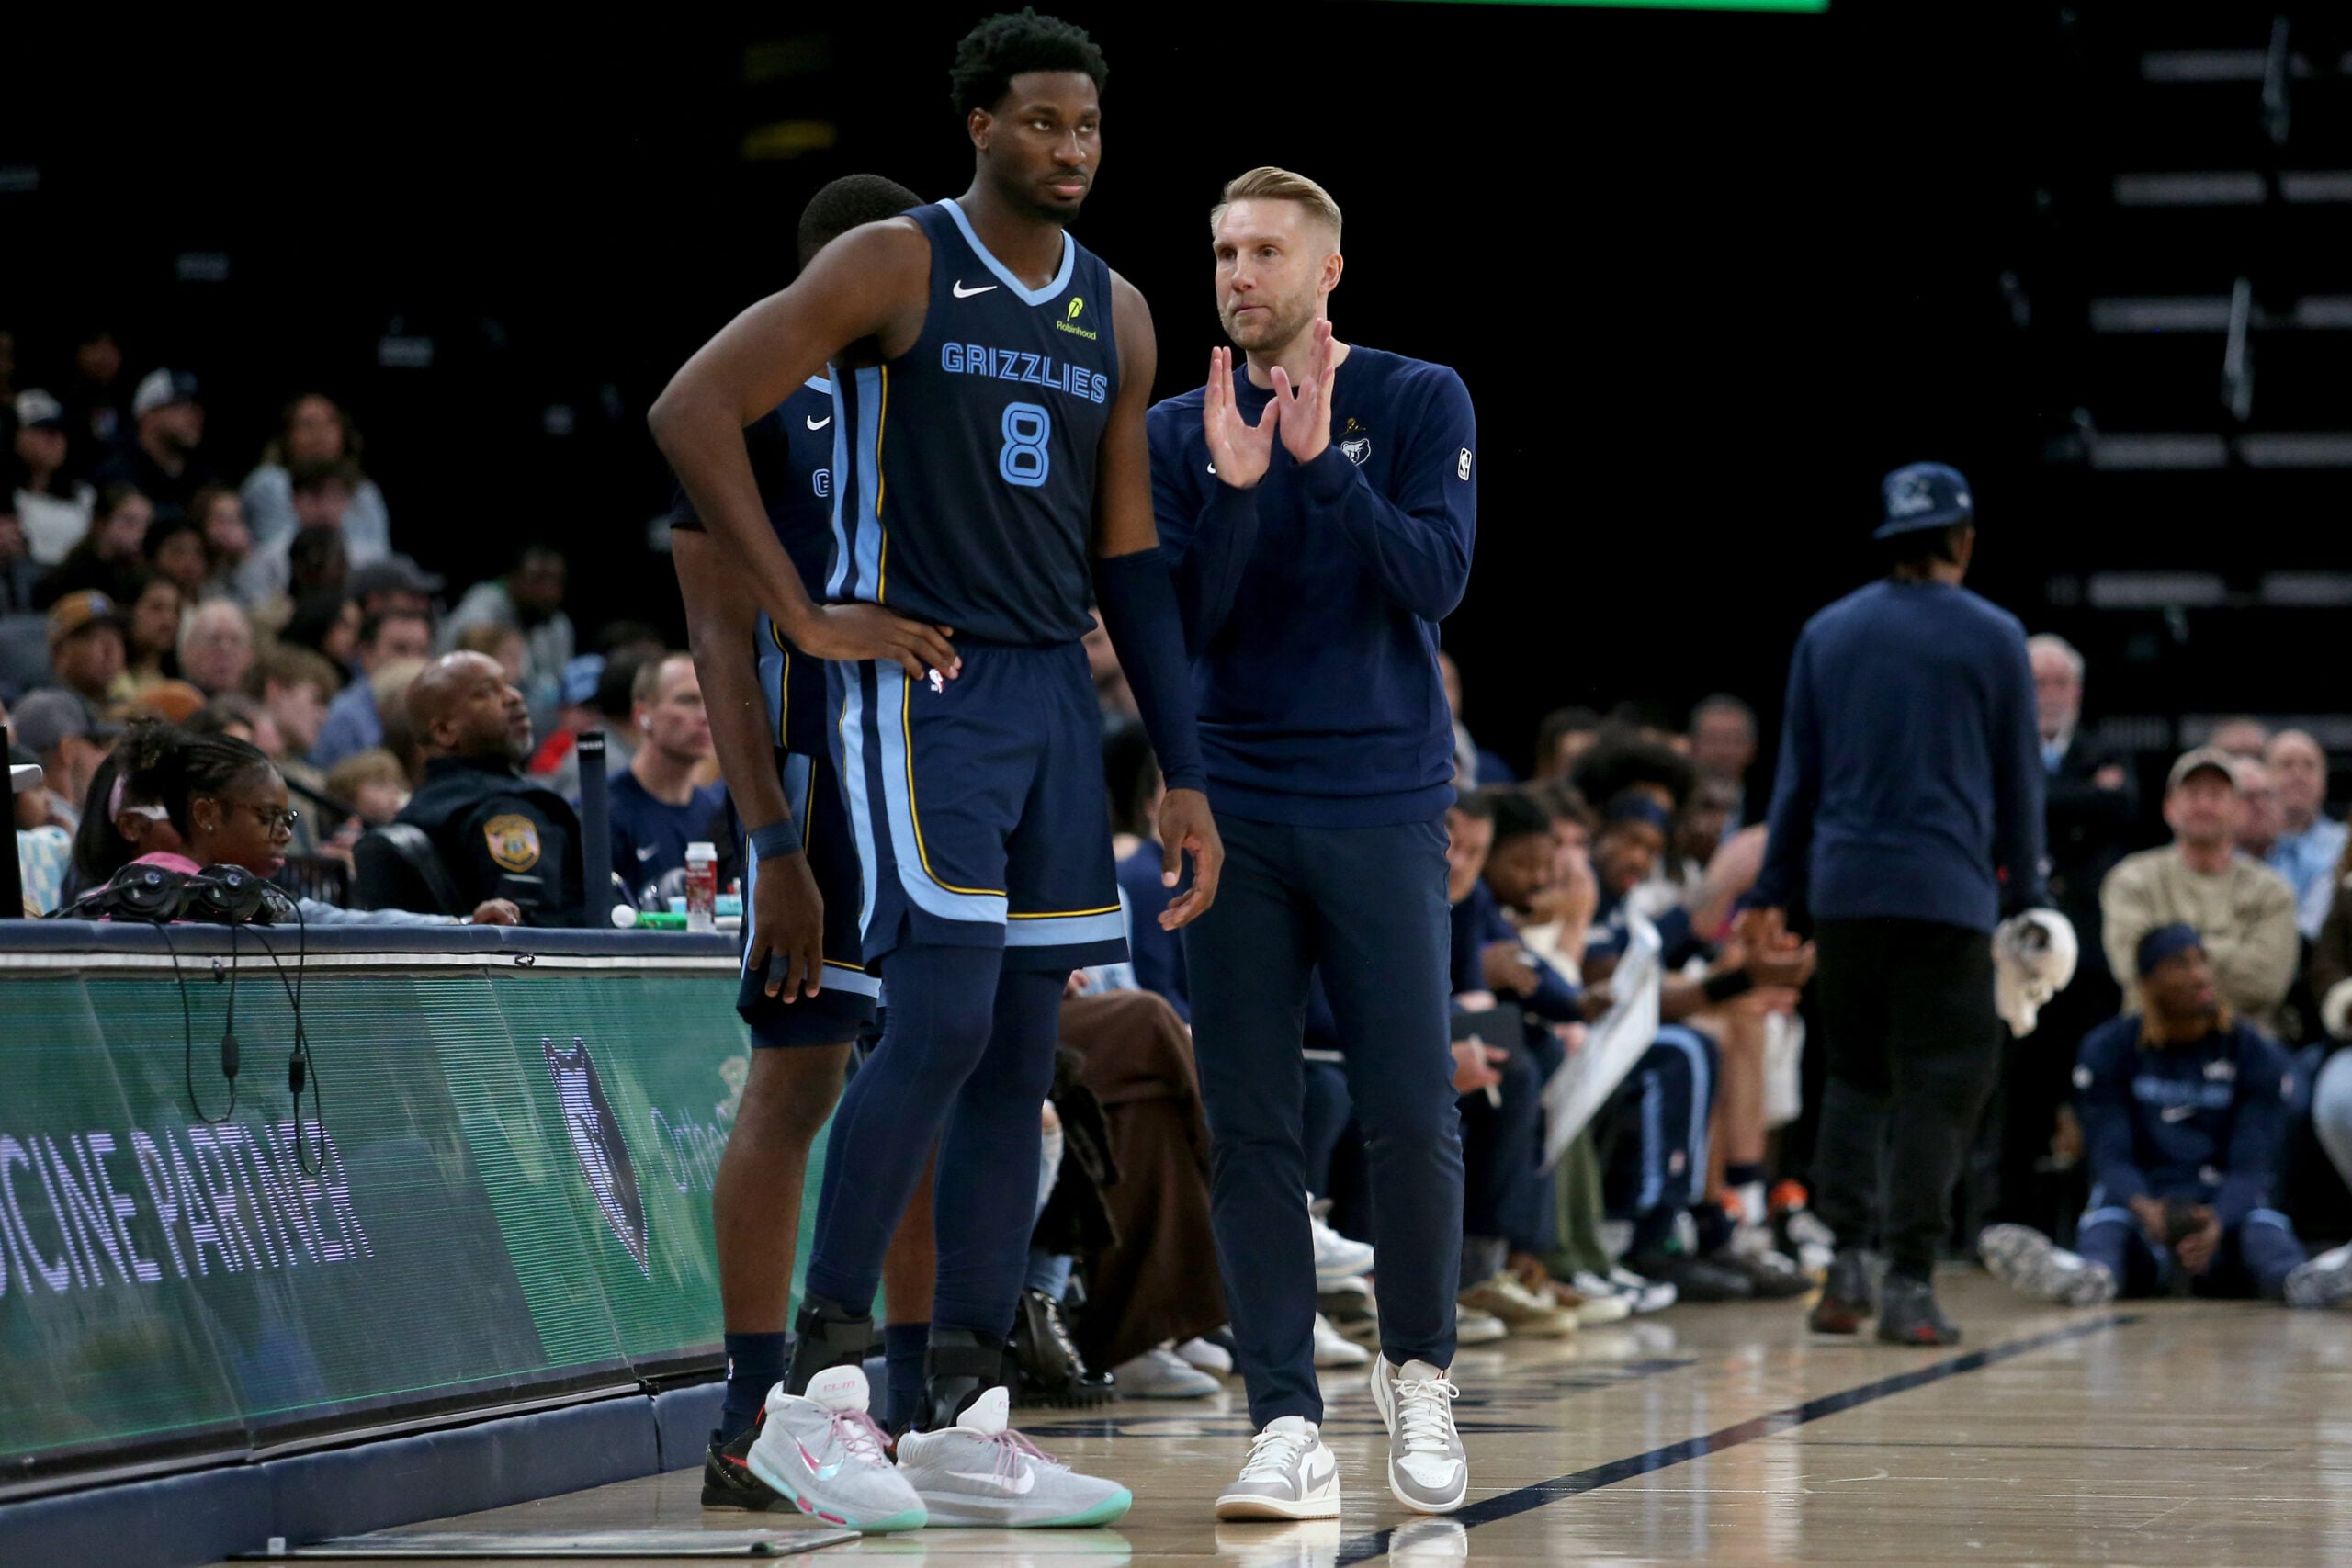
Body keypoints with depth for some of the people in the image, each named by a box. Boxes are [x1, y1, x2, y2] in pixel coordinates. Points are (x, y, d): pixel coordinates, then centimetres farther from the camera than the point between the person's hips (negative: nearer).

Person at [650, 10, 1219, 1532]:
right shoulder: (894, 266, -6)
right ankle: (819, 1387, -11)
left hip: (1056, 695, 7)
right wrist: (805, 617, -12)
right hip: (922, 681, -7)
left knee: (1021, 1060, 4)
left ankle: (969, 1422, 7)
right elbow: (694, 410, -10)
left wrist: (1186, 775, 11)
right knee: (944, 1018, -18)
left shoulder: (1118, 316, 13)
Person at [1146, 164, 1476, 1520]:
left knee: (1413, 1114, -4)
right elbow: (1176, 626, -1)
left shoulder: (1421, 404, 2)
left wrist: (1319, 465, -18)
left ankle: (1420, 1379, 17)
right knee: (1251, 1130, -1)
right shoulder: (1177, 434, 7)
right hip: (1233, 810, 2)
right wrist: (1237, 488, -14)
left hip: (1383, 808, -2)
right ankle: (1289, 1428, 1)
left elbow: (1436, 579, -10)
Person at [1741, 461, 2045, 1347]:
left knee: (1854, 1073, 15)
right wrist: (2025, 891, 16)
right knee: (1938, 1087, 1)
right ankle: (1909, 1288, -5)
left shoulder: (1828, 633, 9)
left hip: (1843, 888, 3)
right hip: (1948, 894, -3)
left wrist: (1774, 891, 17)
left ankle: (1847, 1265, 4)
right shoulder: (1993, 638, 0)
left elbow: (1797, 773, 12)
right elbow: (2019, 777, 5)